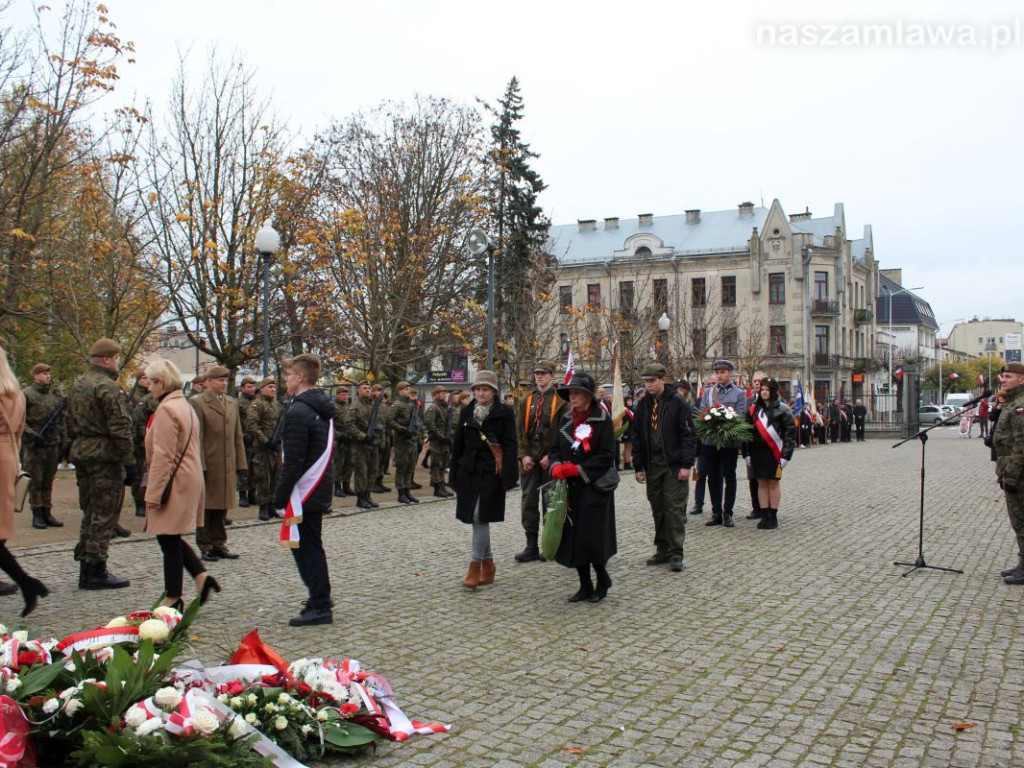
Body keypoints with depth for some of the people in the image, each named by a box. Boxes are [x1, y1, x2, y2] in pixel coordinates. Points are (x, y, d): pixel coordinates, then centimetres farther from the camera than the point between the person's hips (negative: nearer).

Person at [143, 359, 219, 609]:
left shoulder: (166, 410, -16)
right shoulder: (186, 406, 15)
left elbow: (163, 456, -20)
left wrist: (153, 493, -17)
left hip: (174, 485, -10)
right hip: (190, 481, 10)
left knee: (169, 540, 0)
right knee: (171, 539, 17)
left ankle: (173, 598, 8)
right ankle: (201, 576, 8)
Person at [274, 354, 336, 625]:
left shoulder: (298, 412, -19)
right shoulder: (323, 408, 11)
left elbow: (293, 462, -21)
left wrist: (280, 496, -13)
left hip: (304, 493, -9)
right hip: (321, 488, 9)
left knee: (306, 547, -2)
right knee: (311, 545, 18)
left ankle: (319, 607, 3)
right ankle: (320, 598, 28)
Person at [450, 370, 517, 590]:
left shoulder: (504, 413, -4)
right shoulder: (466, 412, 9)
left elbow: (510, 447, -8)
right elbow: (458, 444, 13)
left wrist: (507, 478, -15)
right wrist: (455, 475, 10)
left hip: (491, 473, -5)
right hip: (469, 471, 5)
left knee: (481, 518, -10)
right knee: (476, 520, 8)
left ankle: (476, 567, -1)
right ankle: (488, 565, 21)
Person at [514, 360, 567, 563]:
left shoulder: (561, 401, -2)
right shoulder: (526, 401, 10)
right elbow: (519, 430, 7)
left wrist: (551, 456, -12)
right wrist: (523, 455, -4)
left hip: (550, 460, -4)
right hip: (529, 459, 4)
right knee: (528, 503, 4)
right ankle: (531, 546, 10)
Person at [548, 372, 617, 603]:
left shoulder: (602, 419, -9)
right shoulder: (566, 420, 10)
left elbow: (607, 456, -13)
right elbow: (555, 449, 12)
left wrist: (579, 469, -18)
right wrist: (556, 466, -9)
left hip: (594, 489, -6)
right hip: (570, 489, 6)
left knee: (592, 538, -5)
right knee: (573, 538, 7)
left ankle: (603, 579, 20)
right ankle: (585, 585, 20)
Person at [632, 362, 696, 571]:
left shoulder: (677, 402, -7)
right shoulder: (643, 405, 9)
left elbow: (688, 435, -8)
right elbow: (637, 437, 13)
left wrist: (686, 465, -13)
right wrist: (638, 466, 10)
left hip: (674, 466, -5)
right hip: (652, 466, 5)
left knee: (675, 509, -4)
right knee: (657, 509, 10)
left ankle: (676, 553, 2)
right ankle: (662, 550, 19)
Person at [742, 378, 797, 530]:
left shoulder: (782, 409, -4)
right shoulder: (753, 409, 8)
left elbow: (790, 432, -6)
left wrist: (786, 455, -12)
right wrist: (746, 453, 5)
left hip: (774, 452, -4)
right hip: (757, 452, 4)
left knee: (773, 483, 4)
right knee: (762, 483, 7)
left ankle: (773, 517, 12)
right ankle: (764, 516, 13)